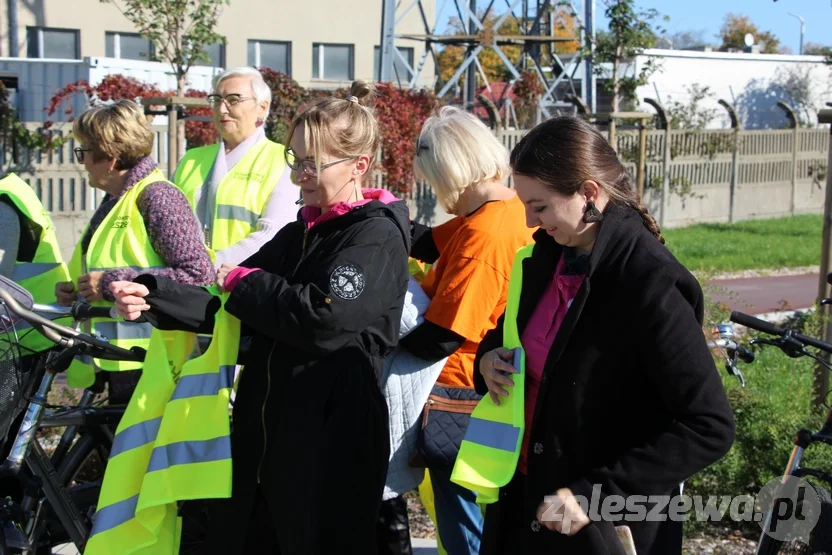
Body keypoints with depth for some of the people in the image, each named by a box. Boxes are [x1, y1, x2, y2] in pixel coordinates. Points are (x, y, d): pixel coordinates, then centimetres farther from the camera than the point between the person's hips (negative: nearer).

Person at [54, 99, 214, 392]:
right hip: (117, 365, 9)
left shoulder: (157, 197, -11)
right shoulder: (114, 202, 16)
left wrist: (110, 284, -19)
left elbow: (198, 274, -20)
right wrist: (74, 291, 6)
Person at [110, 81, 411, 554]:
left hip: (332, 441, -8)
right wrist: (154, 299, -7)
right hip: (265, 432, 8)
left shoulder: (378, 235, -10)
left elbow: (325, 319, -24)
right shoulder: (300, 234, 16)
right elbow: (232, 309, 9)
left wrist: (243, 282, -10)